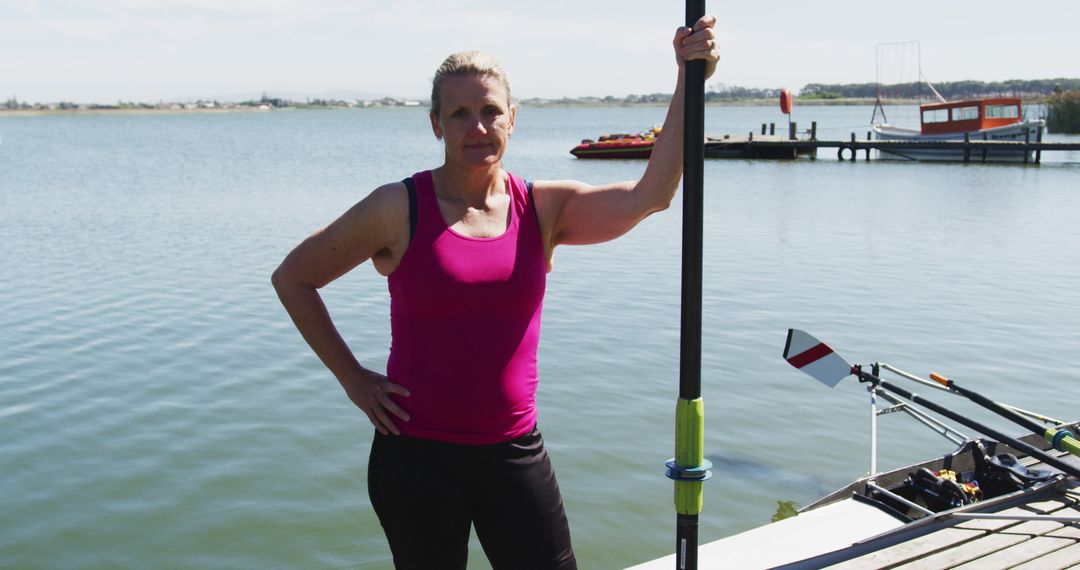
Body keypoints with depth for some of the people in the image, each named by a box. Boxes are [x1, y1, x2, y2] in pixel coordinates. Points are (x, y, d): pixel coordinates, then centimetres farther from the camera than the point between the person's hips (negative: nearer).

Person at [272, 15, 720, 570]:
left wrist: (688, 82, -19)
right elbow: (292, 278, 1)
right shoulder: (400, 209, -8)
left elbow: (649, 196, -14)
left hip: (514, 452, 3)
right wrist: (353, 378, -2)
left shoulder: (544, 208, 0)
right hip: (416, 456, -2)